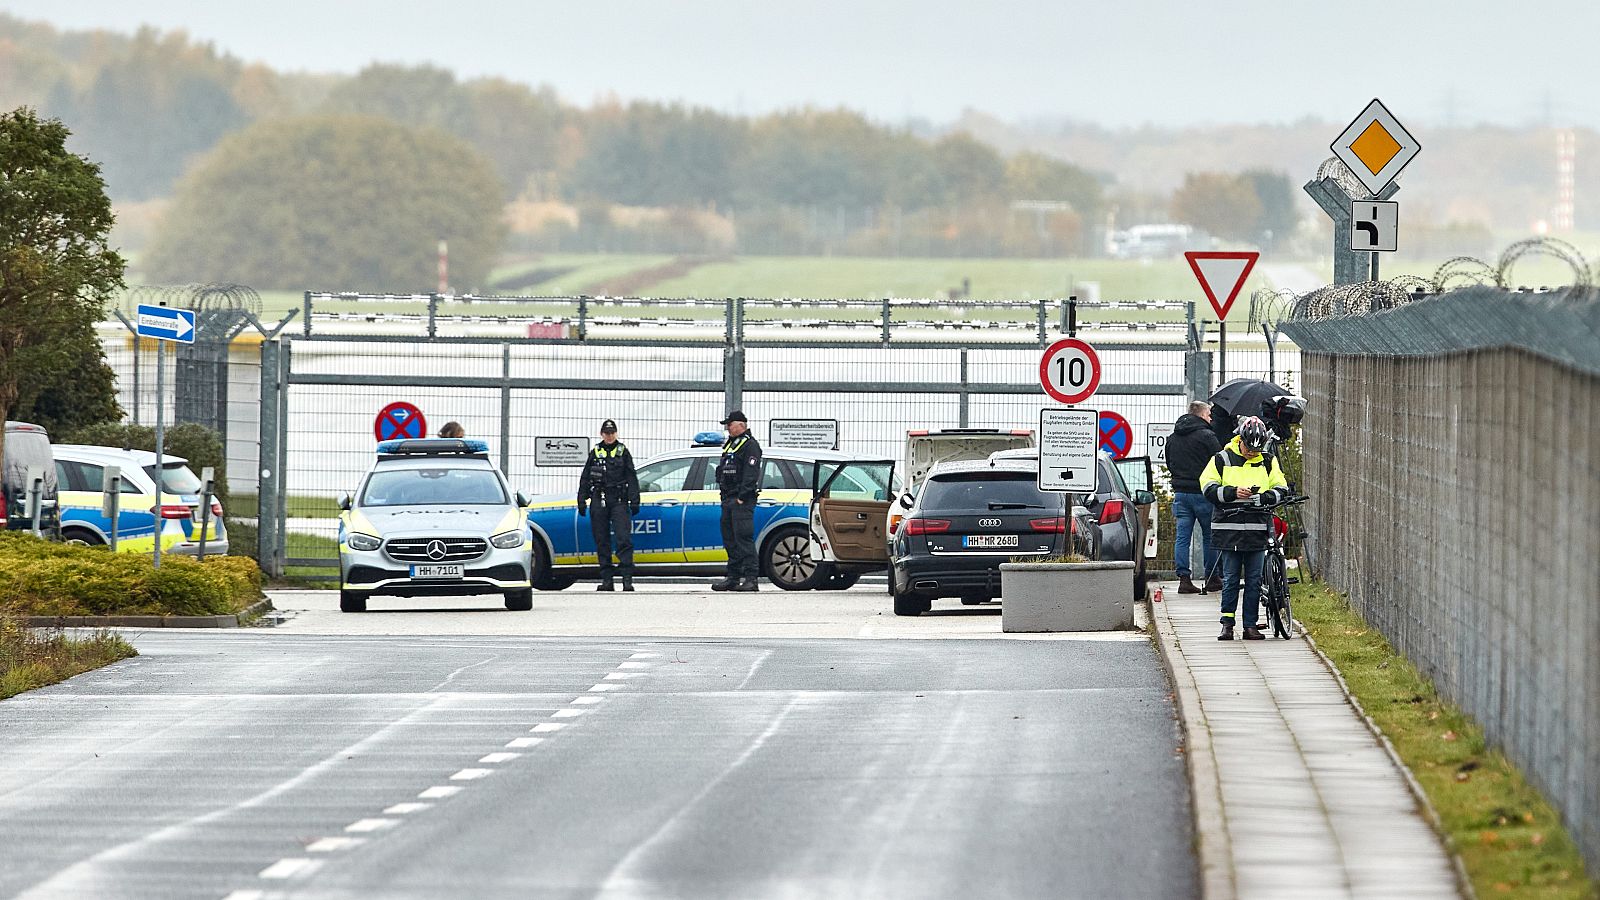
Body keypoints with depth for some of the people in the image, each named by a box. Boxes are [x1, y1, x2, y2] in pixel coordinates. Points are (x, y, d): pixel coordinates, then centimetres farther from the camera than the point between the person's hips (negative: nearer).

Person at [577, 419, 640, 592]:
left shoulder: (623, 452, 7)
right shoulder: (595, 453, 12)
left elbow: (632, 478, 5)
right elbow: (585, 479, 15)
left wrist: (634, 501, -3)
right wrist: (582, 501, 9)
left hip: (619, 501, -3)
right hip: (599, 501, 3)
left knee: (624, 539, -12)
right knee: (602, 542, 3)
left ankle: (627, 578, -16)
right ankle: (607, 579, 7)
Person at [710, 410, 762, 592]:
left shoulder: (750, 445, -8)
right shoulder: (729, 444, 22)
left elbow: (751, 474, -17)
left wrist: (742, 497, -21)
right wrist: (724, 496, 17)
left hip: (742, 501, -10)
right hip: (728, 500, 10)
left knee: (744, 538, -13)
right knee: (730, 540, 10)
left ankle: (750, 578, -15)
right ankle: (734, 577, 15)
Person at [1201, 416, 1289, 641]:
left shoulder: (1268, 462, 9)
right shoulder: (1222, 460, 3)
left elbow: (1281, 489, 7)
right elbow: (1208, 488, -1)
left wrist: (1263, 498, -13)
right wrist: (1233, 493, -17)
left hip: (1257, 530, 2)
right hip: (1229, 528, -2)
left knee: (1254, 580, 4)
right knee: (1230, 578, 0)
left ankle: (1250, 625, 8)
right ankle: (1227, 623, 6)